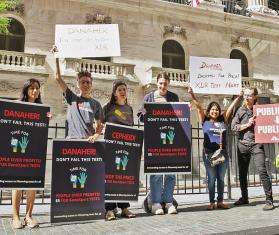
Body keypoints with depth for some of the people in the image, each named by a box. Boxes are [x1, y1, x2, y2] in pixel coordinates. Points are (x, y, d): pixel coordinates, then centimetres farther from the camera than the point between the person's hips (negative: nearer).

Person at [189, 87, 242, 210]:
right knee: (211, 178, 1)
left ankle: (220, 201, 17)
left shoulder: (223, 120, 12)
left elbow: (231, 107, 14)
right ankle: (211, 202, 9)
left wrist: (239, 96, 10)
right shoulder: (205, 120, 6)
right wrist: (192, 95, -12)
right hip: (209, 153, -3)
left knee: (221, 178, 8)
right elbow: (199, 107, -3)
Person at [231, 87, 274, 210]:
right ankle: (244, 198, 24)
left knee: (262, 170, -12)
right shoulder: (240, 110, 9)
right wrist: (247, 124, -7)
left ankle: (269, 200, -4)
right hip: (242, 144, 3)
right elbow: (233, 126, 1)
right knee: (242, 172, 9)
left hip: (256, 144, -3)